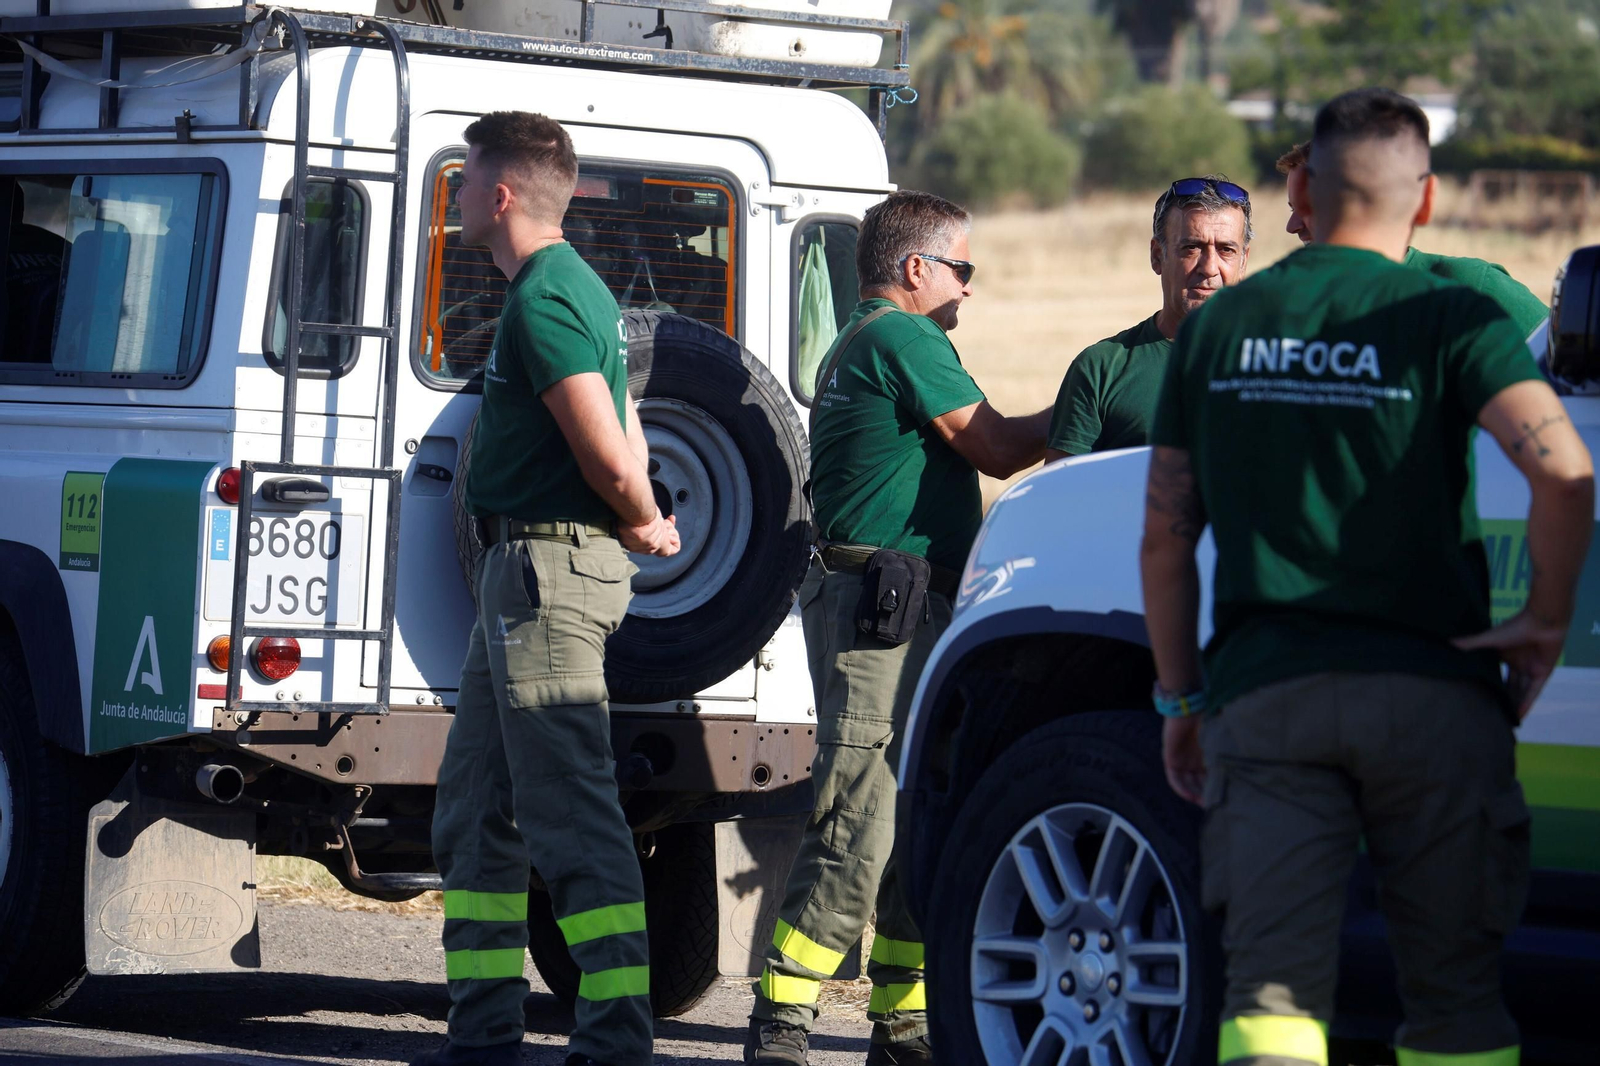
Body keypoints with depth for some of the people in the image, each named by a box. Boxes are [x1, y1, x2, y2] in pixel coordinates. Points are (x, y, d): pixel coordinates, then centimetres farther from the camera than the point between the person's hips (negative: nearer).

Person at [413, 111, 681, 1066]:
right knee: (477, 810, 15)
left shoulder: (543, 300, -16)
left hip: (547, 565, -11)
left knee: (571, 815, -12)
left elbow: (608, 453, -21)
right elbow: (622, 441, 24)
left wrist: (643, 524, -3)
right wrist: (645, 523, 10)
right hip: (531, 568, 11)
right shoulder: (579, 287, 19)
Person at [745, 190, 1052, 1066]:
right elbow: (997, 450, -9)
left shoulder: (852, 349, 24)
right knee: (857, 825, -13)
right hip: (885, 605, -11)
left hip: (906, 608, 11)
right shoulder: (903, 338, -9)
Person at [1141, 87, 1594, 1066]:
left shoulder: (1220, 326, 9)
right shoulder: (1450, 318, -3)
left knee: (1272, 985, -3)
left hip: (1265, 692, 2)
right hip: (1429, 693, -2)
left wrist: (1180, 696, 18)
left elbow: (1165, 536, 11)